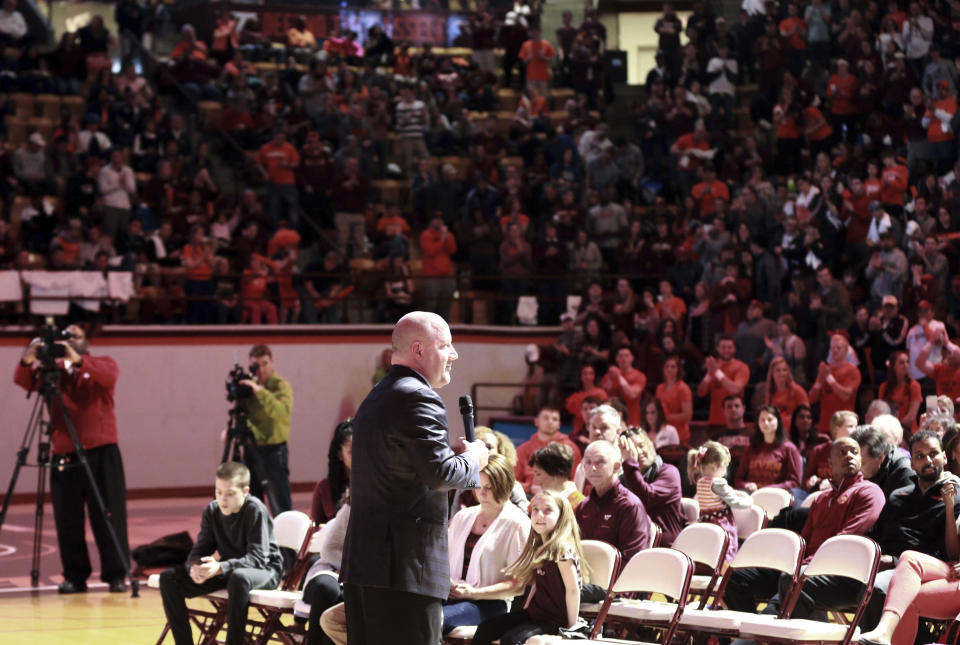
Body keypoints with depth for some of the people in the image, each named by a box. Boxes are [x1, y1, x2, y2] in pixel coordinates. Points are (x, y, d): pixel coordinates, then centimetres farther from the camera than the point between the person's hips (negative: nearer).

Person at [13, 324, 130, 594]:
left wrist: (78, 360, -30)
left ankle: (116, 574, 4)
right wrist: (28, 360, -24)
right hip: (64, 455, 2)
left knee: (109, 517, -2)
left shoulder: (102, 363, 7)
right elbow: (23, 380, -3)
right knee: (68, 521, 2)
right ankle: (74, 577, 10)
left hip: (101, 452, -2)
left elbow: (108, 375, -17)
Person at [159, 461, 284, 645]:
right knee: (169, 578, -10)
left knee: (239, 578, -43)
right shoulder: (212, 511, -3)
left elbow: (258, 557, -26)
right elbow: (199, 550, -2)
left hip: (264, 570, -6)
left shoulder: (256, 511, -20)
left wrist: (220, 568, -42)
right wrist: (195, 567, -29)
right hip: (226, 571, 6)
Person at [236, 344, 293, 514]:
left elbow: (282, 412, -27)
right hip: (251, 449, 7)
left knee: (280, 507, -7)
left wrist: (260, 391, -31)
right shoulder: (249, 386, 12)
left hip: (273, 451, -7)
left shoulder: (281, 386, -8)